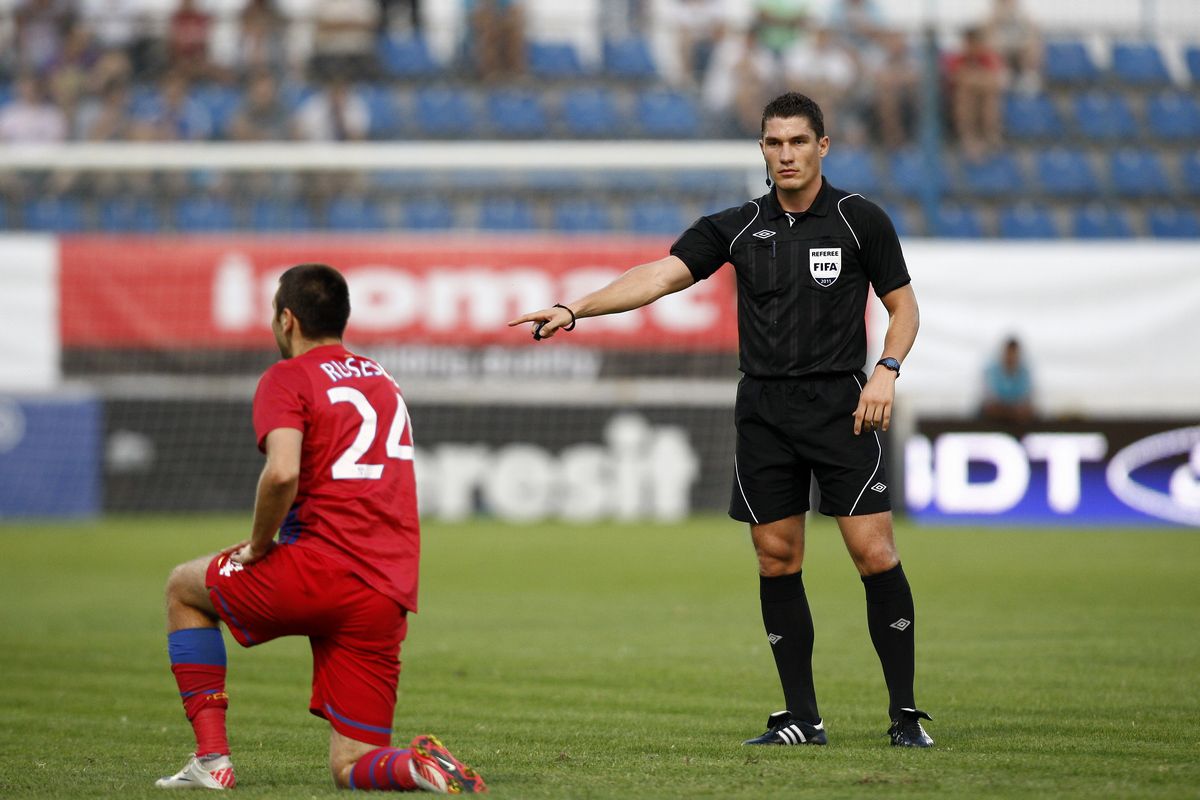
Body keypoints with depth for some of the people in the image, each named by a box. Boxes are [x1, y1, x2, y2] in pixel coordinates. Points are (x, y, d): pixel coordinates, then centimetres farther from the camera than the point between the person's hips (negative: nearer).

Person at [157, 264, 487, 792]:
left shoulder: (287, 378, -2)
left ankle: (212, 758, 13)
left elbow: (282, 473, -20)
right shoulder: (382, 381, 23)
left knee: (183, 589, 23)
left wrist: (259, 545, -3)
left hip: (321, 571, -6)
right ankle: (422, 767, -23)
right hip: (389, 598, 6)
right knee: (350, 769, 11)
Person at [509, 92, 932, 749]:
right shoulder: (736, 228, 6)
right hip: (764, 410, 3)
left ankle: (905, 715, -3)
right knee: (776, 561, 2)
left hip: (840, 403, -3)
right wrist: (573, 308, -16)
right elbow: (660, 275, -3)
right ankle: (802, 718, 10)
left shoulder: (860, 220, 0)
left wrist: (887, 369, -11)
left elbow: (903, 305, 7)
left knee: (873, 552, -10)